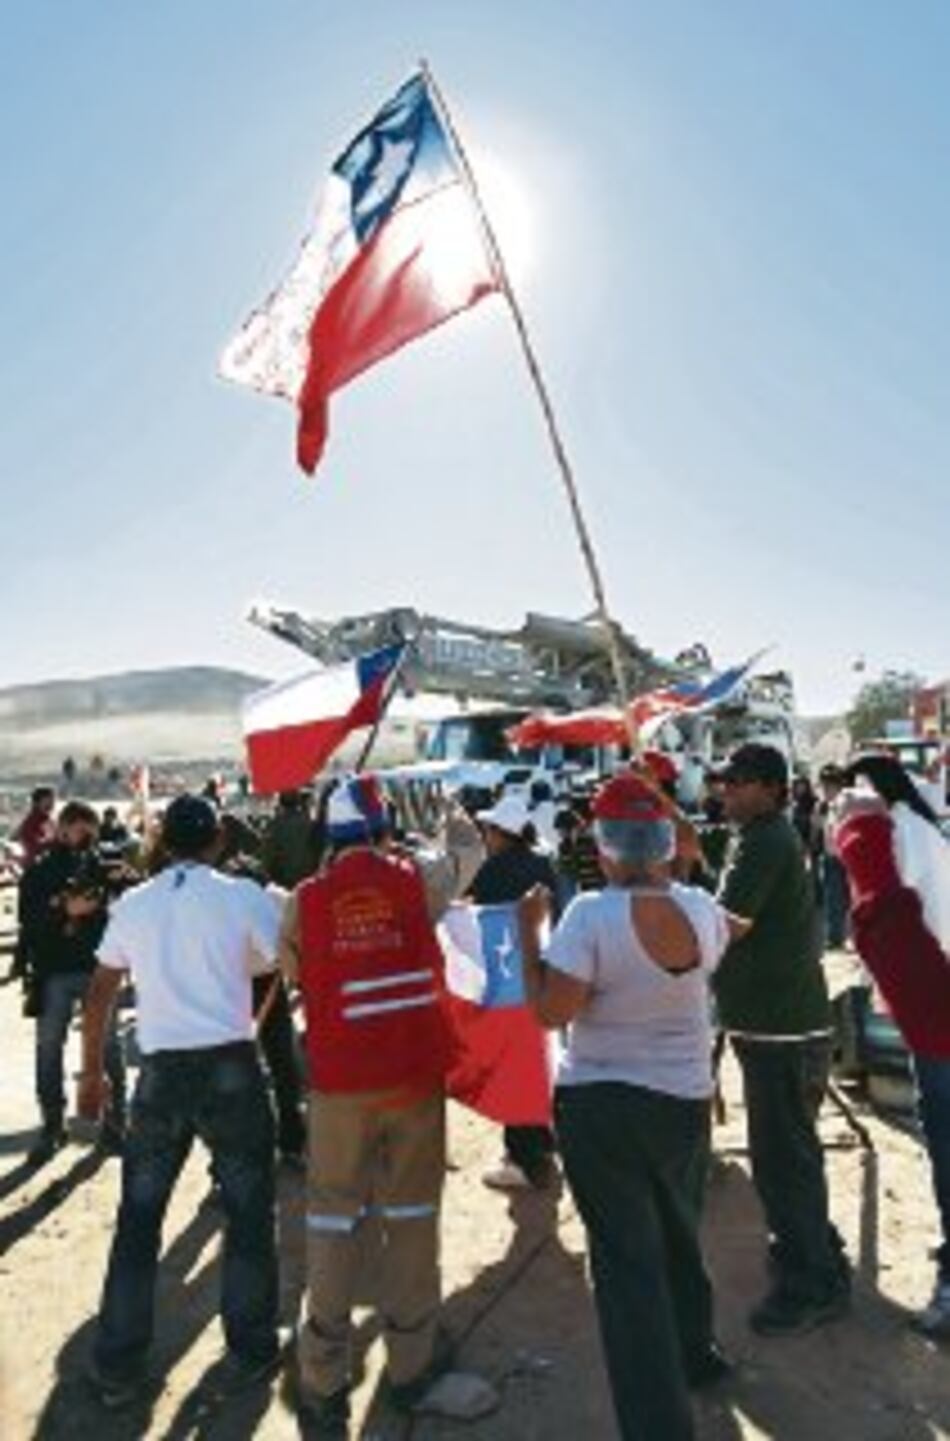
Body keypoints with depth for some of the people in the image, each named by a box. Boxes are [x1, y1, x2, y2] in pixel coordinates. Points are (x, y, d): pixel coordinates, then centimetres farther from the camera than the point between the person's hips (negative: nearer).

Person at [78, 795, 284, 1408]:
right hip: (230, 1066, -3)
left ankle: (117, 1367, 26)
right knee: (248, 1213, 13)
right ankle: (250, 1351, 24)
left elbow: (99, 996, 11)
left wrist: (92, 1073, 21)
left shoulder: (132, 905, 5)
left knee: (138, 1218, 16)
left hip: (160, 1072, 3)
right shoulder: (243, 896, -7)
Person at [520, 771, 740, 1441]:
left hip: (601, 1107, -5)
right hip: (687, 1100, 6)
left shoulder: (591, 914, -24)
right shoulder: (701, 908, -8)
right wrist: (669, 878, 26)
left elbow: (552, 1011, -21)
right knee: (679, 1233, 28)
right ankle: (694, 1351, 50)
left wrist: (529, 932, -12)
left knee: (628, 1260, 7)